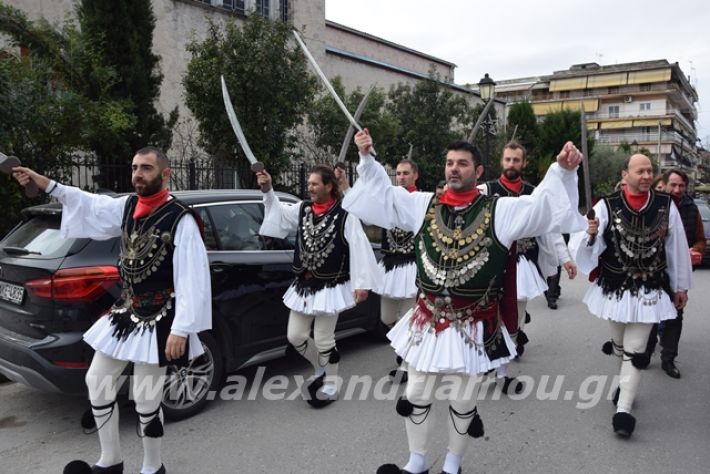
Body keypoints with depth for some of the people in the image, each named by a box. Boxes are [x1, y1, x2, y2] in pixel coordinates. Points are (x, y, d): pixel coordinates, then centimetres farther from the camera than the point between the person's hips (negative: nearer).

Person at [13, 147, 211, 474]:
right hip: (125, 310, 8)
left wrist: (181, 330, -24)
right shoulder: (127, 206, 3)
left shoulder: (180, 219, -19)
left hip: (157, 319, -8)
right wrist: (40, 181, 16)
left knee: (145, 399, 1)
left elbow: (192, 279, -22)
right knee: (97, 381, 16)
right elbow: (88, 203, 20)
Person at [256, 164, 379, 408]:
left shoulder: (344, 216, -13)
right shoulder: (302, 209, 4)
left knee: (323, 340, 3)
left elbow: (360, 249, -15)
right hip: (303, 285, 6)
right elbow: (279, 211, 12)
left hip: (330, 287, -6)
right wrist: (267, 189, -3)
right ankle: (321, 369, 37)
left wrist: (362, 283, -18)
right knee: (295, 336, 11)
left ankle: (330, 384, 26)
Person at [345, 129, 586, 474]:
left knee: (462, 401, 12)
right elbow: (384, 194, 10)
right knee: (416, 396, 14)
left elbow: (543, 206, -11)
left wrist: (563, 170, -25)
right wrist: (367, 158, 4)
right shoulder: (423, 205, 2)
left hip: (474, 327, -3)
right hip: (426, 323, 3)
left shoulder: (499, 211, -6)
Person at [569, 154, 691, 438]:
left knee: (635, 349, 0)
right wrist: (591, 235, -36)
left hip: (649, 290, -1)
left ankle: (623, 409, 5)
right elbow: (584, 245, -13)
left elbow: (677, 249, 3)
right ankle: (629, 383, 46)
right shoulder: (606, 206, -11)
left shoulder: (666, 206, -6)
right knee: (620, 344, 20)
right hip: (614, 288, 1)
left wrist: (681, 286, 8)